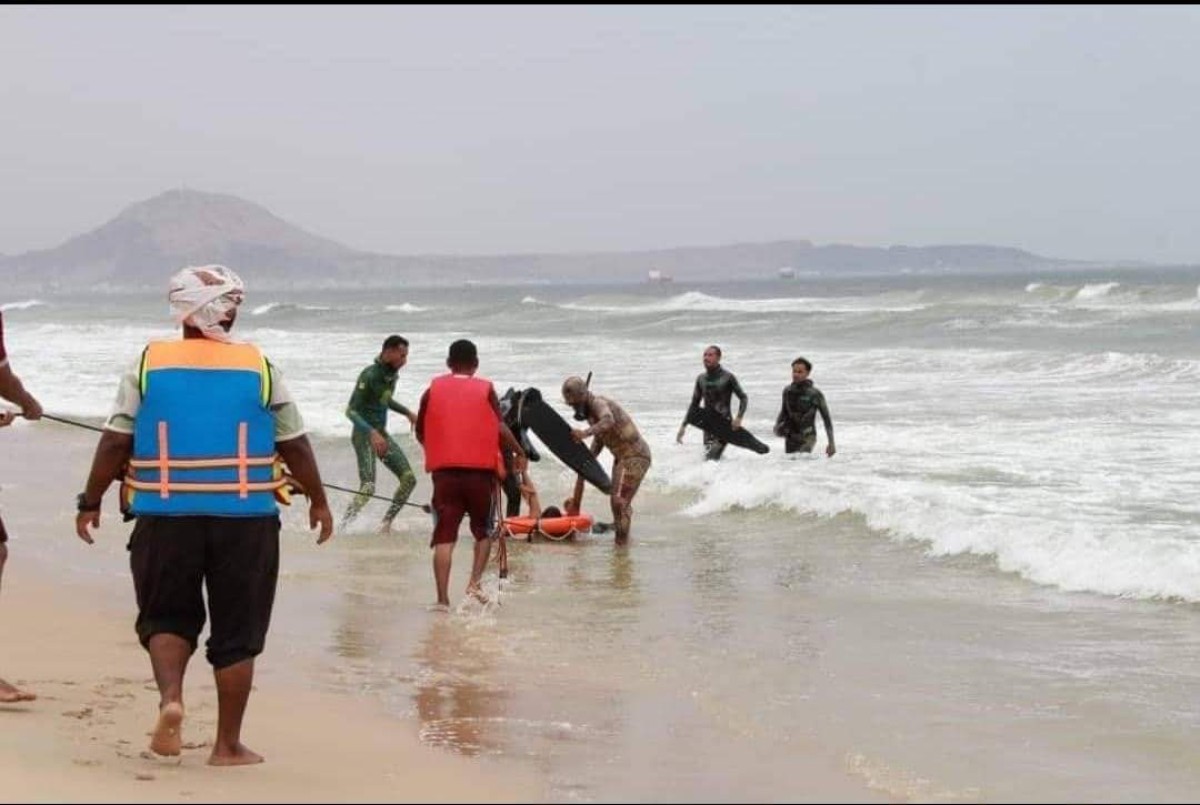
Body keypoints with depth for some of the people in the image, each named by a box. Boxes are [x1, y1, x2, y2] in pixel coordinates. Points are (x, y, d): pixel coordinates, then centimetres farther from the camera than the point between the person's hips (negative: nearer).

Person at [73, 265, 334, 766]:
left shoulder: (148, 364, 0)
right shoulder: (259, 368, 0)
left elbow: (115, 443, -1)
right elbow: (295, 446, 5)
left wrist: (90, 502, 10)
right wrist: (318, 501, 18)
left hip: (166, 517, 0)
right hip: (246, 518, 0)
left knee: (167, 617, 16)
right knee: (237, 632, 8)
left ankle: (170, 696, -11)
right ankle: (228, 745, 12)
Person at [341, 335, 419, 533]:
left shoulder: (392, 375, 6)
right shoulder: (369, 375, -19)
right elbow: (351, 410, -22)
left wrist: (408, 413, 26)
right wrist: (372, 433, -33)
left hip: (381, 434, 8)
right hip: (364, 434, -8)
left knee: (409, 478, 2)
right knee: (368, 487, -20)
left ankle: (386, 523, 12)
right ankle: (341, 528, -13)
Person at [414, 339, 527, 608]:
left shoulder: (433, 390, 9)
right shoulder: (485, 390, 3)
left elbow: (420, 433, 14)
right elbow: (500, 429, -5)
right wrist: (520, 453, 8)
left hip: (444, 470, 1)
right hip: (480, 470, -1)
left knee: (444, 536, -1)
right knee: (483, 531, 17)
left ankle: (442, 598, -10)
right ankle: (475, 582, -2)